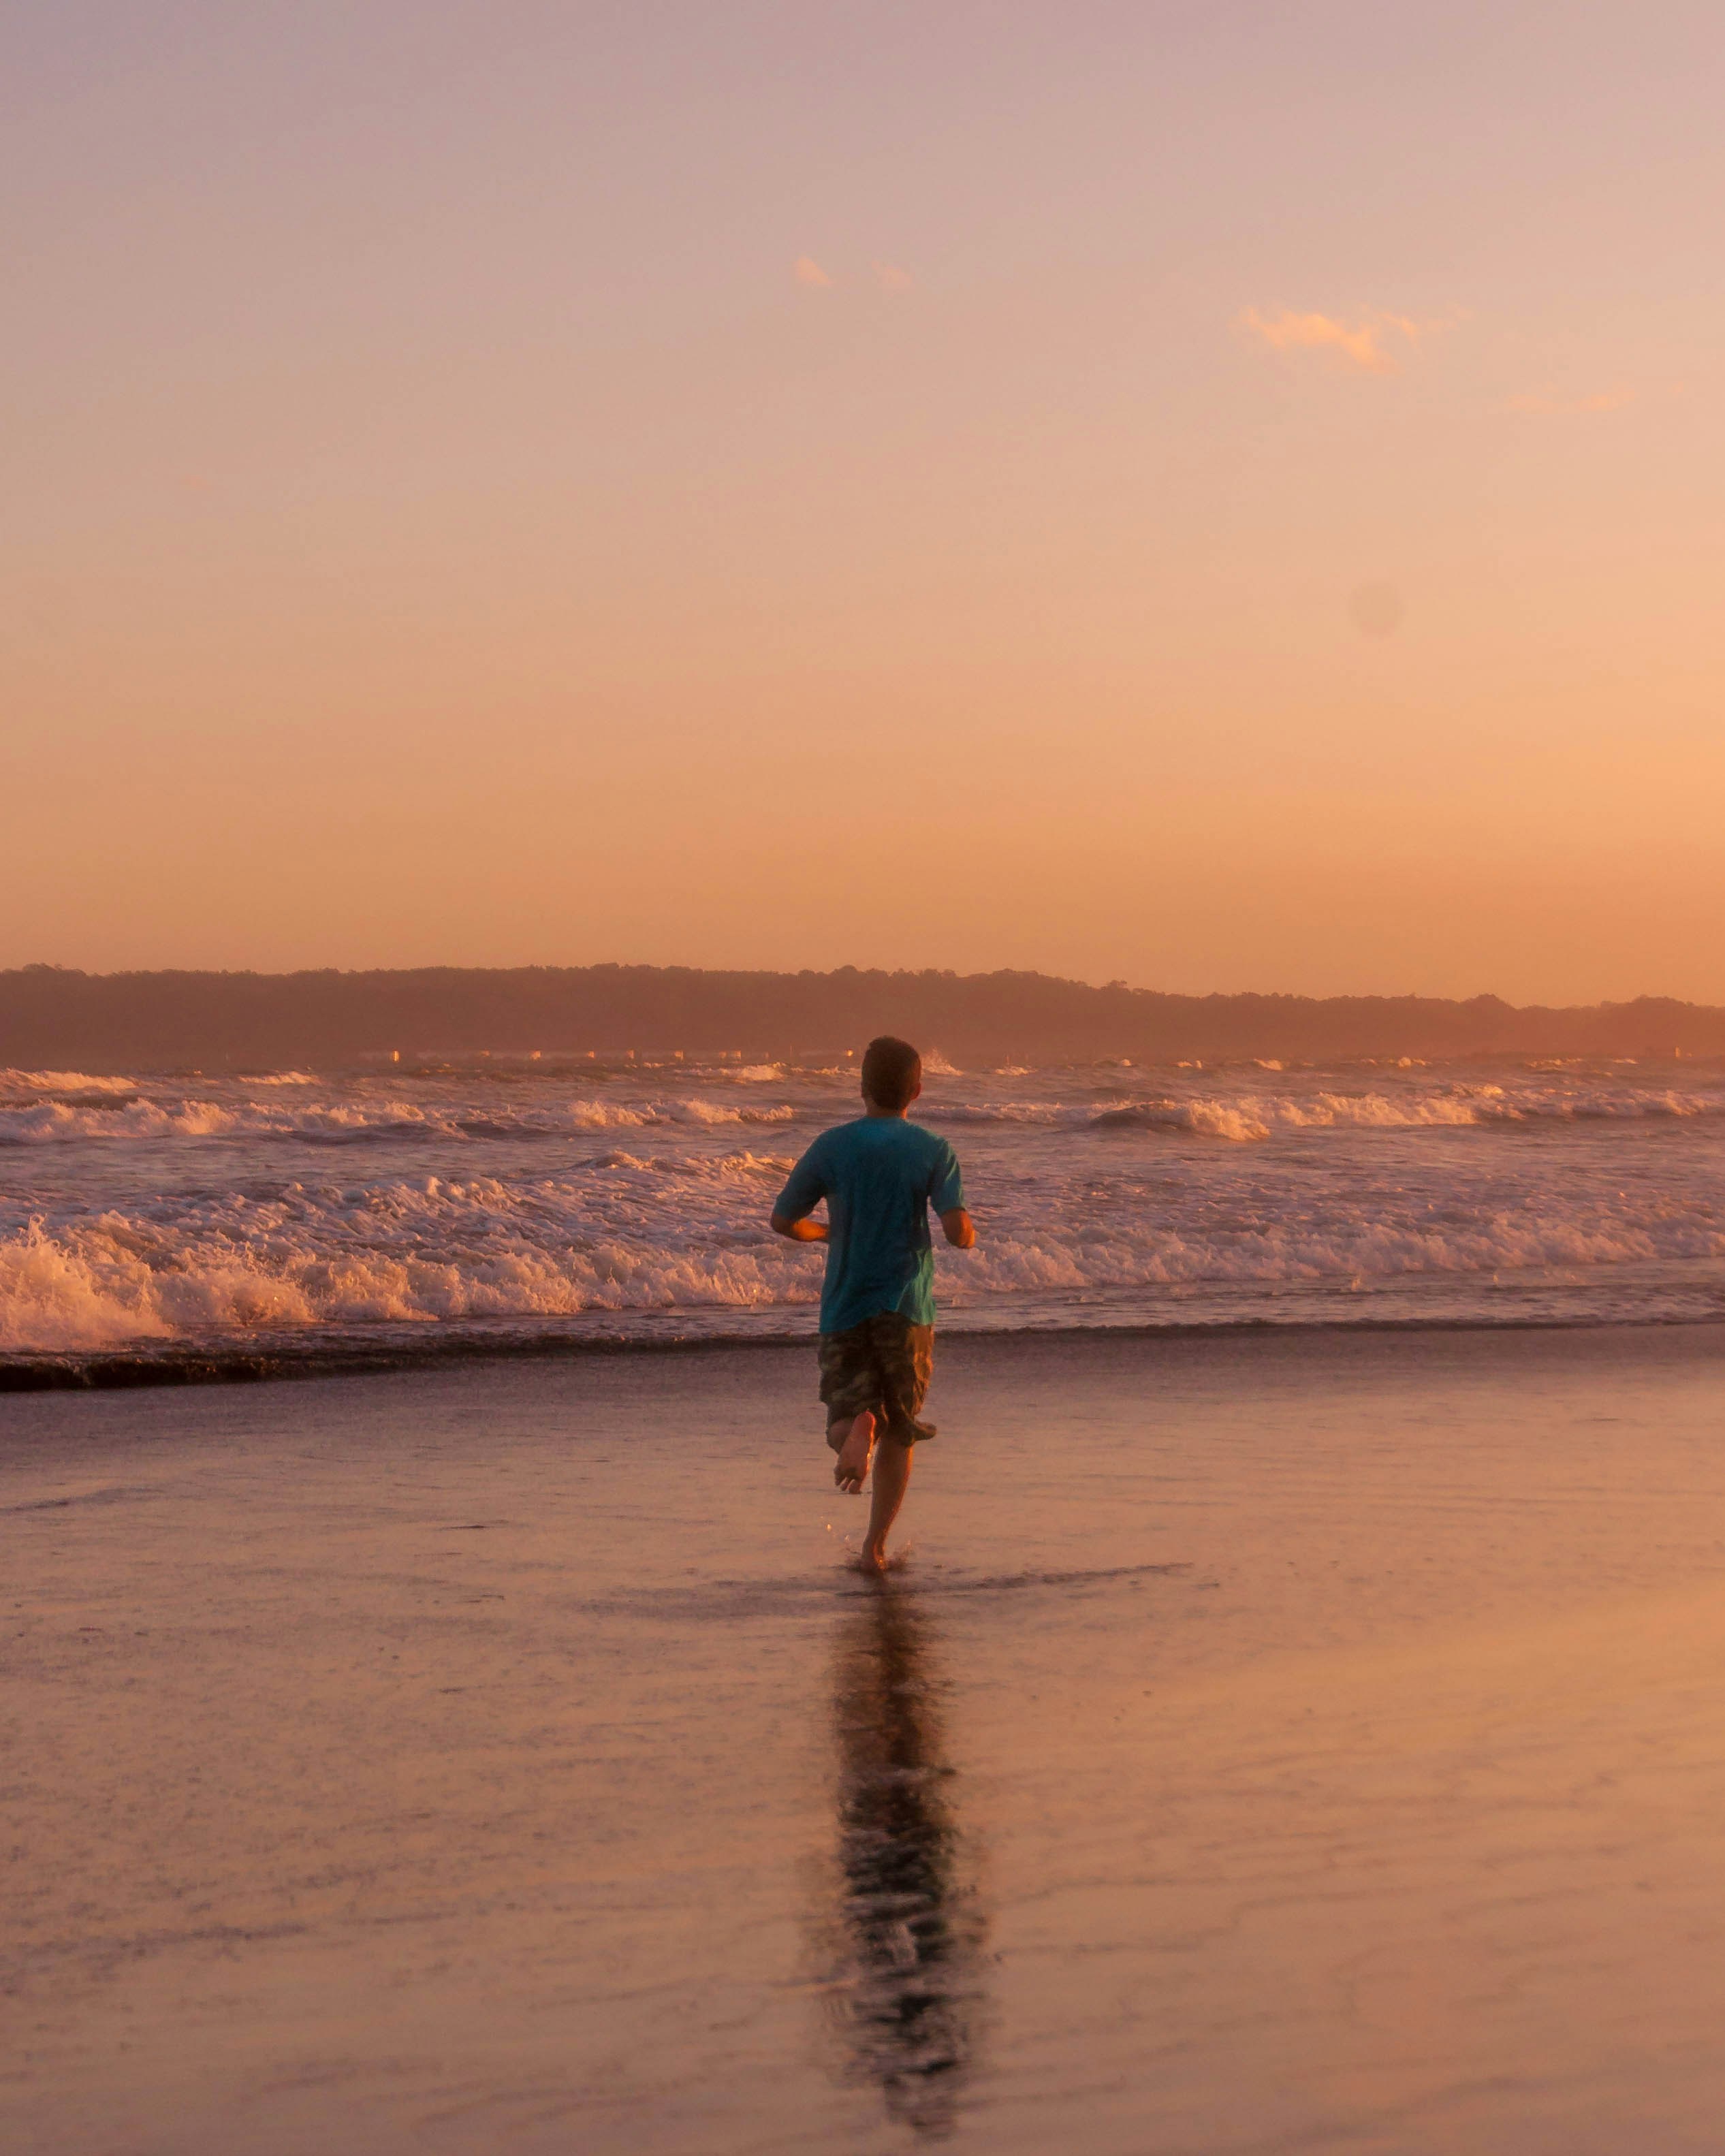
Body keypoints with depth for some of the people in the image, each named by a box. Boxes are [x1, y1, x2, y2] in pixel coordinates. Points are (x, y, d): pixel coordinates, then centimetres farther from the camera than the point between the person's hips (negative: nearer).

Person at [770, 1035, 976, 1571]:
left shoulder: (832, 1146, 1)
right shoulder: (934, 1151, -3)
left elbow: (783, 1221, 4)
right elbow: (958, 1233, -13)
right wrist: (970, 1233, 11)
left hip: (844, 1307, 0)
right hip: (906, 1307, 0)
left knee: (845, 1419, 5)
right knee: (899, 1434, 12)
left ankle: (856, 1431, -32)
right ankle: (875, 1546, 8)